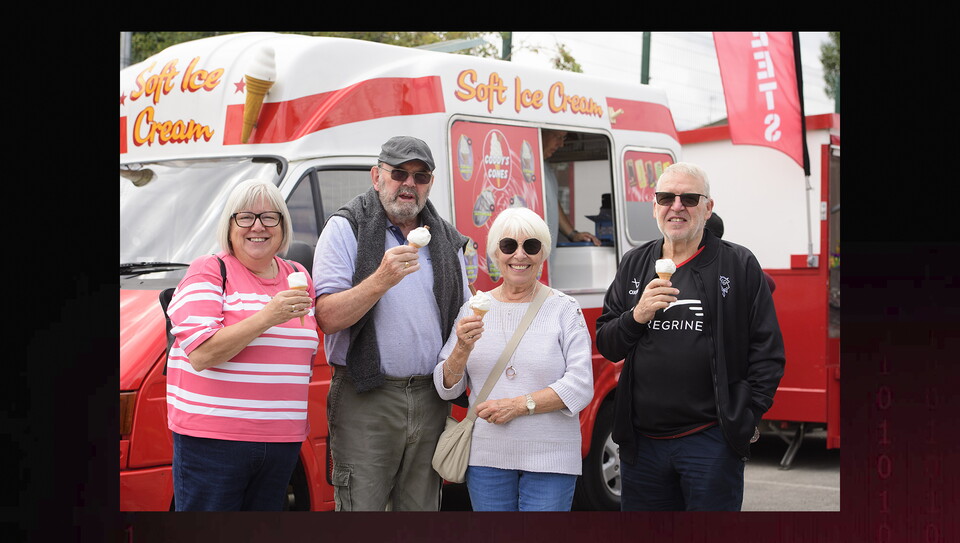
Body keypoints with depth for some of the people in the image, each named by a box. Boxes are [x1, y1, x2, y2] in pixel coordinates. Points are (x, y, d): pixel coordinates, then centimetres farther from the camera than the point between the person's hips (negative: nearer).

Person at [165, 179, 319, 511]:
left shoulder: (299, 277, 13)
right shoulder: (208, 272, -5)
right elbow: (201, 354, -17)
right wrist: (269, 316, -22)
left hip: (282, 442, 6)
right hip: (212, 440, -5)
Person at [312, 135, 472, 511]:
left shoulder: (446, 240, 14)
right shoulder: (346, 228, -1)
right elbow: (328, 318, -11)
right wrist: (381, 279, -24)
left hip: (430, 397, 5)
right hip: (366, 399, -5)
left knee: (421, 508, 9)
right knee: (361, 506, -5)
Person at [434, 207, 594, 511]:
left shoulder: (564, 309, 0)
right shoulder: (474, 309, 8)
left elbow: (580, 387, -8)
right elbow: (446, 389, 6)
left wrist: (519, 405, -15)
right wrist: (462, 350, -13)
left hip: (550, 457, -2)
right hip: (487, 455, 2)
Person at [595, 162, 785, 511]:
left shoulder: (739, 265, 1)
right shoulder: (634, 265, 12)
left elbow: (767, 353, 1)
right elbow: (606, 345, 10)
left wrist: (747, 417, -6)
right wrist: (637, 316, -9)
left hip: (711, 440, -3)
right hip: (642, 442, 4)